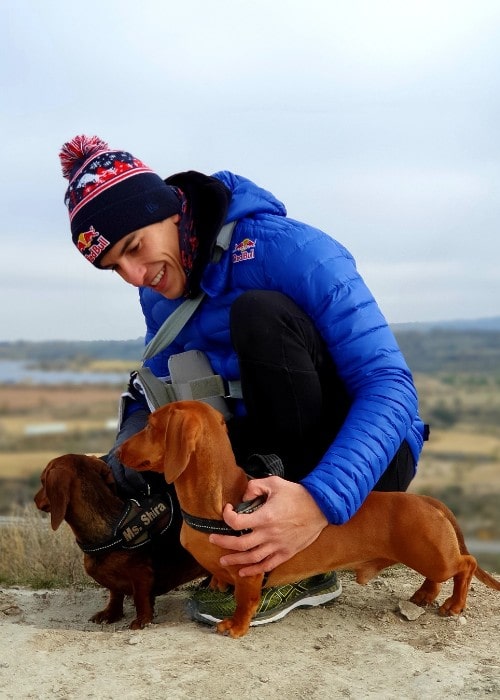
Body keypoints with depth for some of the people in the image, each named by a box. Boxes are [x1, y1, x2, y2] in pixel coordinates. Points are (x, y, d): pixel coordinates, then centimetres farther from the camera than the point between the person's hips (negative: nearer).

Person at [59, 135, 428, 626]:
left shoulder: (288, 251, -21)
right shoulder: (159, 295, 2)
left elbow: (391, 386, -27)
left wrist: (320, 501, -42)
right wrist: (135, 436, -13)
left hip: (364, 460, -6)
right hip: (277, 463, 6)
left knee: (260, 311, -29)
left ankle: (303, 566, -22)